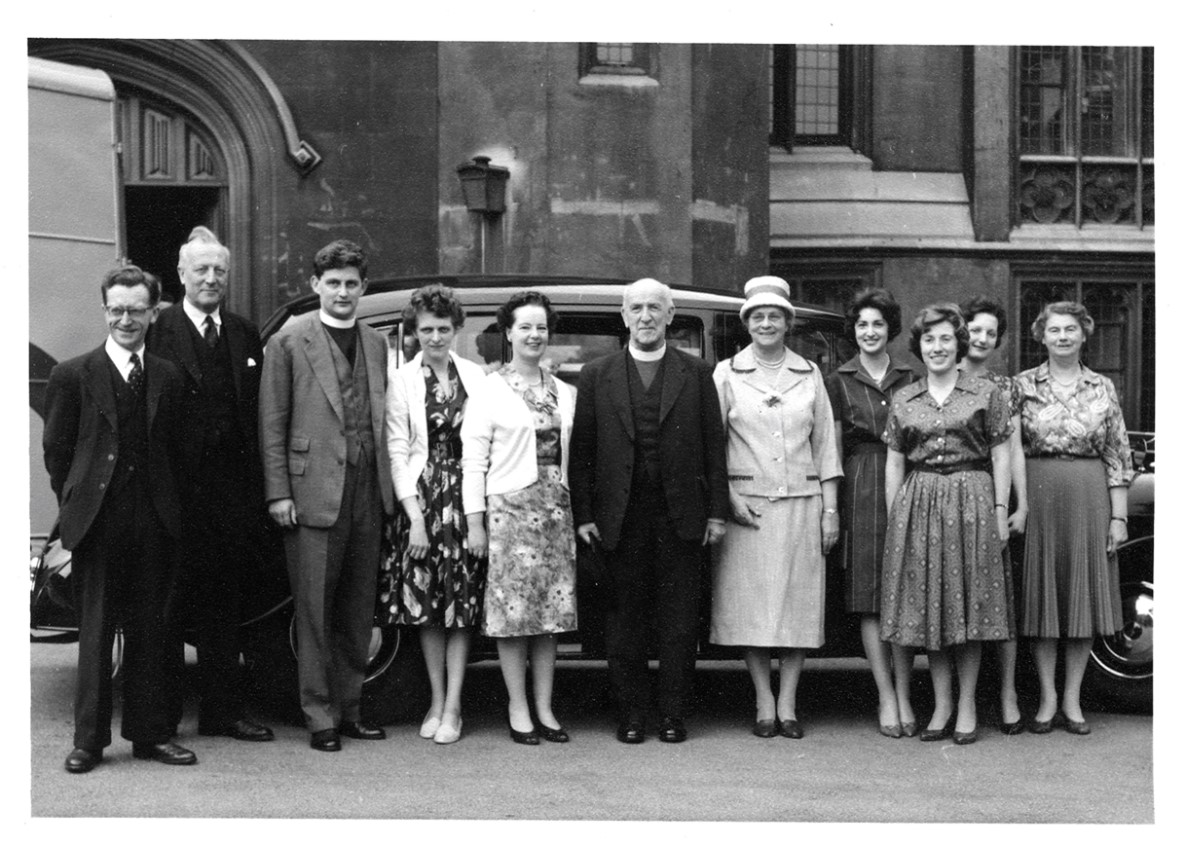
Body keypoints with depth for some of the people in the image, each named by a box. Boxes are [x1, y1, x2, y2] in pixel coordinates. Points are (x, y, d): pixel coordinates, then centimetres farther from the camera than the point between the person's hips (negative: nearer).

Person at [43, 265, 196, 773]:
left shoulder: (168, 378, 9)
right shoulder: (73, 376, 0)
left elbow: (174, 450, 11)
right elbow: (56, 450, 3)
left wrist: (167, 504, 3)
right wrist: (77, 506, 0)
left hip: (154, 522, 3)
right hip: (98, 521, -3)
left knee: (149, 632, 8)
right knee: (95, 632, 1)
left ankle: (148, 734, 16)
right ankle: (89, 740, 8)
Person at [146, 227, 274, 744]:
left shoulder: (245, 336, 12)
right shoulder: (158, 332, -4)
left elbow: (257, 415, 9)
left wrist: (258, 488, 2)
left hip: (232, 487, 5)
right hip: (177, 487, -5)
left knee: (223, 604, 13)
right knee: (170, 603, 2)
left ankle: (222, 711, 21)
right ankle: (162, 715, 10)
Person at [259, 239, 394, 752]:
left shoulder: (376, 345, 15)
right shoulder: (289, 343, 0)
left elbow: (383, 421, 15)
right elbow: (272, 423, -3)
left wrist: (388, 487, 7)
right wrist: (278, 492, -9)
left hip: (367, 494, 5)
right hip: (314, 493, -5)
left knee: (358, 613, 11)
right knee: (315, 613, -1)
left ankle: (349, 710, 20)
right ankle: (320, 719, 6)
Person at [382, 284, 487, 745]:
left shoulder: (475, 375, 6)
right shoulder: (402, 380, 2)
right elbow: (397, 450, -1)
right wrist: (415, 515, -8)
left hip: (467, 498, 1)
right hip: (420, 498, -1)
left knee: (462, 603, 0)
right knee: (426, 604, 4)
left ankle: (452, 706, 4)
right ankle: (436, 701, 15)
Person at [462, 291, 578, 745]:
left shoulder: (563, 392, 13)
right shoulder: (489, 391, -1)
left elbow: (572, 454, 14)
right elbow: (473, 459, -4)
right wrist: (475, 520, -9)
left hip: (557, 507, 5)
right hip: (509, 506, -4)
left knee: (552, 608, 6)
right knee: (513, 608, -4)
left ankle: (544, 708, 12)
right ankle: (518, 709, 4)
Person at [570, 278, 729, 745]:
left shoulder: (697, 374, 7)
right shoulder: (596, 376, 7)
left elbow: (713, 447, 5)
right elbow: (581, 451, 5)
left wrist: (716, 511, -1)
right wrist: (583, 515, -2)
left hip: (681, 519, 0)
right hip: (621, 521, 0)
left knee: (679, 622, 3)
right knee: (625, 622, 5)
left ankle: (673, 715, 11)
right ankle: (630, 714, 14)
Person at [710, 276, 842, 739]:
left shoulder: (809, 374, 9)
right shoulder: (727, 373, 3)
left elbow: (825, 443, 9)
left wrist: (830, 508, 4)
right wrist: (730, 496, -9)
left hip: (802, 502, 2)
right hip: (747, 503, -1)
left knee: (798, 602, 1)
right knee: (750, 605, -1)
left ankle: (788, 704, 8)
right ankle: (764, 705, 7)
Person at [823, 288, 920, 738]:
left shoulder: (909, 378, 12)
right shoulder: (838, 381, 7)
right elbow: (833, 448, 6)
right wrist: (831, 506, -1)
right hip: (861, 489, -1)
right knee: (870, 598, -3)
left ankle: (904, 696, 5)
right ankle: (887, 698, 1)